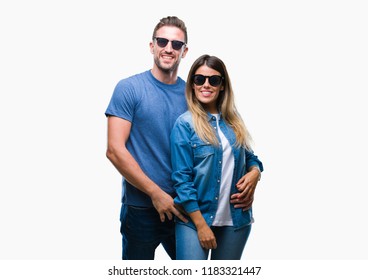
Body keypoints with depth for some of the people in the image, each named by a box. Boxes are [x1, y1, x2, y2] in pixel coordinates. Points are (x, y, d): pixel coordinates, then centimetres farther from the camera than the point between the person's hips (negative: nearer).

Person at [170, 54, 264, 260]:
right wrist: (201, 225, -14)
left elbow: (249, 156, 18)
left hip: (236, 218, 5)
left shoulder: (233, 120, 7)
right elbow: (182, 178, -11)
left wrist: (255, 173, -6)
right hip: (195, 217, -5)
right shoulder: (184, 124, -8)